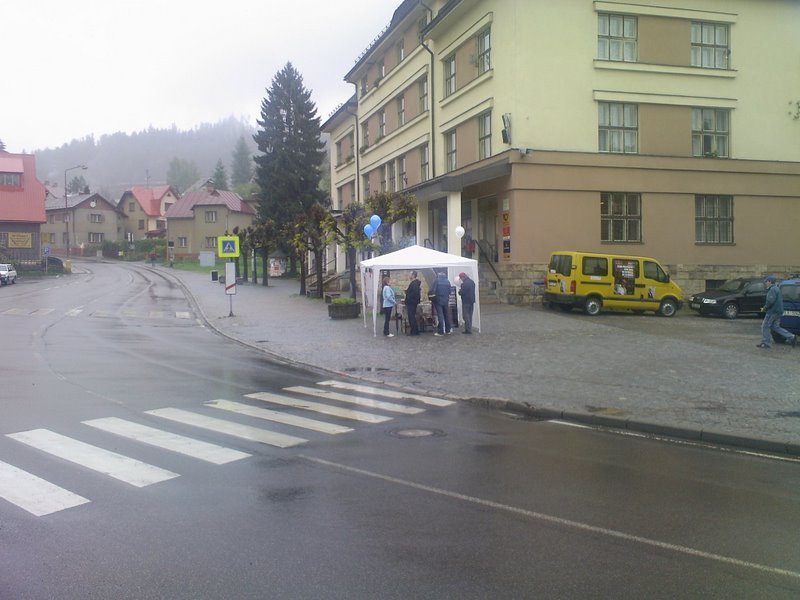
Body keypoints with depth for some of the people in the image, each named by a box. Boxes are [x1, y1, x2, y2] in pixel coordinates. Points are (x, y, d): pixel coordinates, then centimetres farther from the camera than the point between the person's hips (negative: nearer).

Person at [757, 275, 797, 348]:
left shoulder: (773, 289, -16)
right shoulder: (776, 288, 17)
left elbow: (770, 301, -27)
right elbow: (781, 299, 25)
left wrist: (764, 308, -14)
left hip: (772, 312, -10)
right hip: (778, 311, 10)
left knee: (765, 326, -1)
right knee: (775, 327, 15)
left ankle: (765, 343, 2)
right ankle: (791, 337, 9)